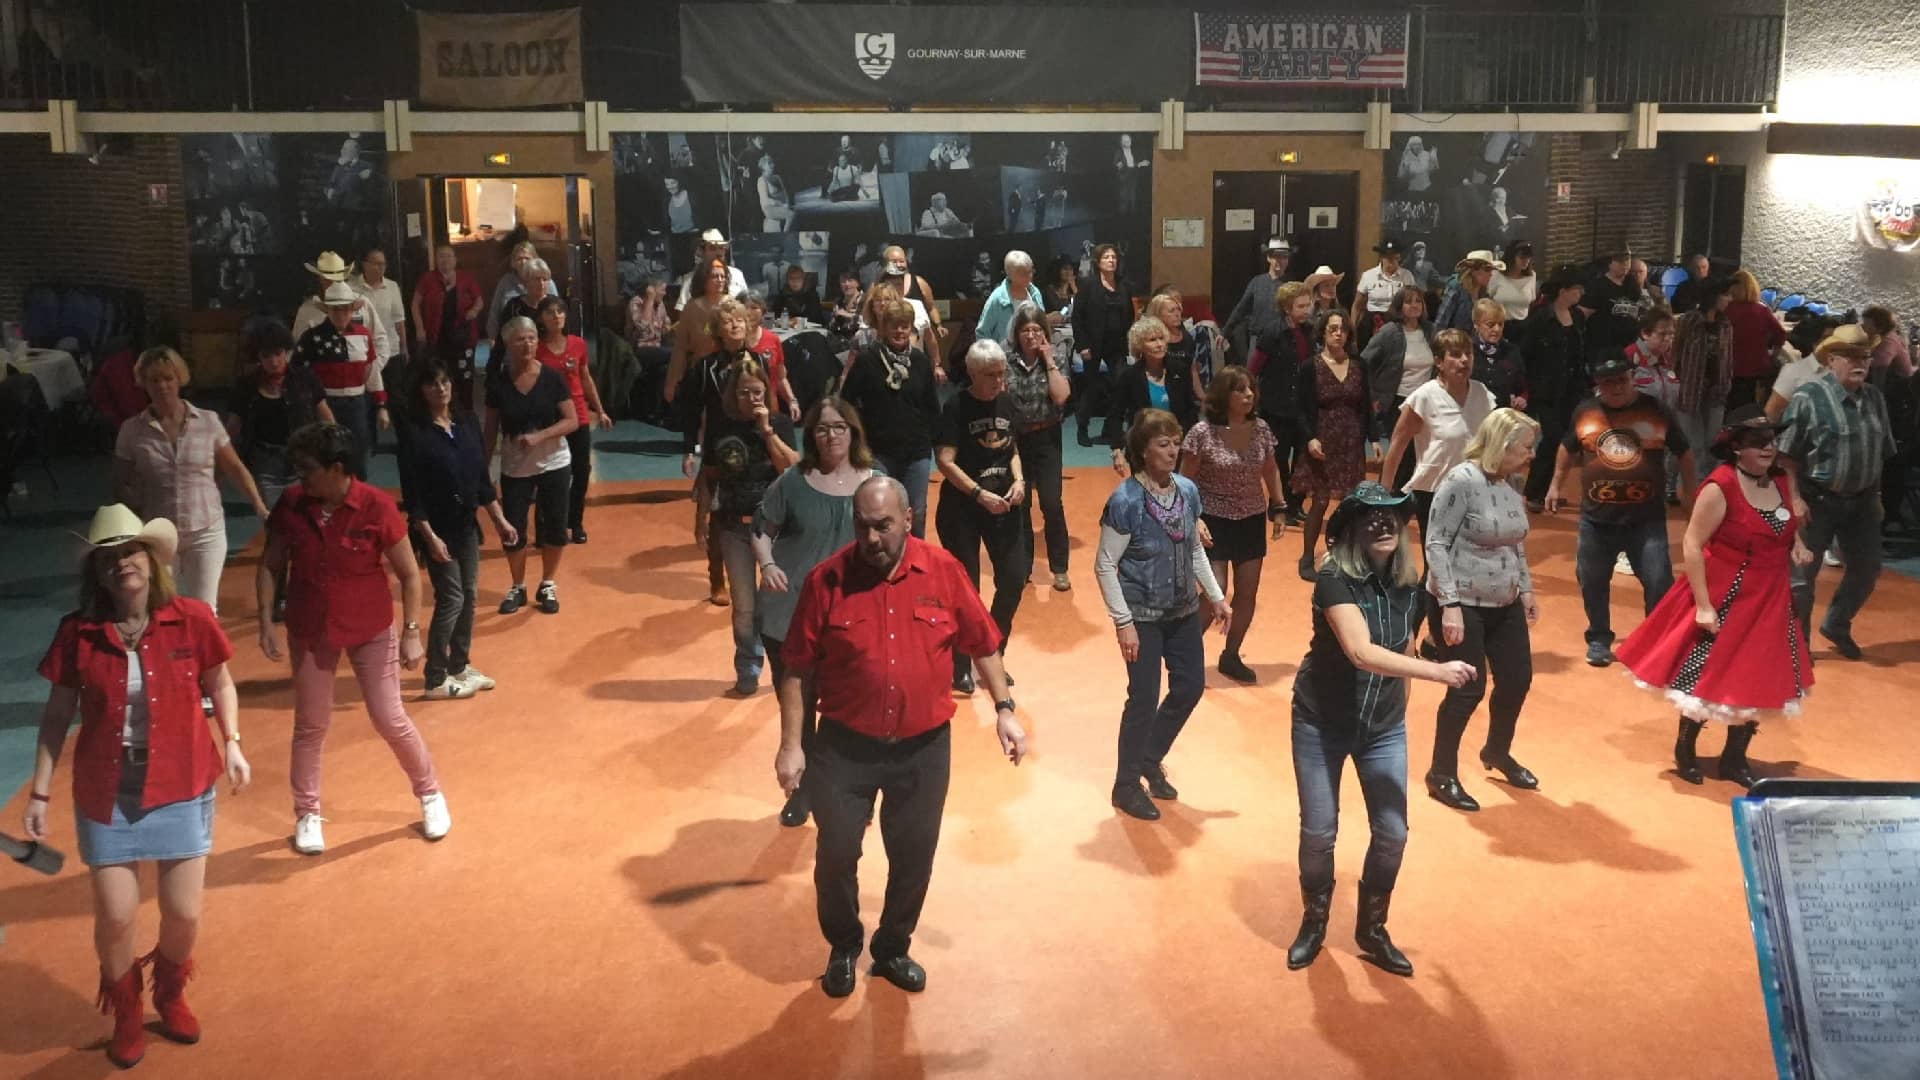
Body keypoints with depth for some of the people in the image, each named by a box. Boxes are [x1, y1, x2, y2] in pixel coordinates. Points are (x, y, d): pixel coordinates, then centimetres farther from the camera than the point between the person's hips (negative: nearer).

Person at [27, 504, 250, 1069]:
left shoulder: (191, 619, -10)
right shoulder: (76, 633, -9)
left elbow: (221, 685, 6)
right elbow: (57, 715, 1)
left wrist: (232, 744, -9)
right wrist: (39, 791, 1)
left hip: (182, 787, 0)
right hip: (107, 794, 0)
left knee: (184, 913, 5)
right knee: (115, 917, 1)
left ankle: (170, 996, 38)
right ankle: (126, 1014, 31)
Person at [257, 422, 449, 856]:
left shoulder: (377, 507, -18)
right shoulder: (292, 504, -11)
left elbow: (409, 575, -9)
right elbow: (271, 565, 2)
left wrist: (412, 632, -11)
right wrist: (266, 619, -7)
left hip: (371, 630, -2)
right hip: (310, 631, 2)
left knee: (390, 720, 3)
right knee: (311, 724, 11)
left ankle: (431, 795, 26)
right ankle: (307, 815, 29)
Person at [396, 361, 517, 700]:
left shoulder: (467, 421, 2)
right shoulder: (413, 431, -14)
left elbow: (481, 476, 9)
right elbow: (411, 492, -15)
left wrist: (500, 519, 9)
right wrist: (429, 536, -20)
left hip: (466, 523, 6)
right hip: (436, 526, -6)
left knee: (469, 596, 13)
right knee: (451, 599, -4)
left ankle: (459, 665, 29)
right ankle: (436, 679, 8)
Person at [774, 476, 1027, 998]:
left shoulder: (943, 571, -9)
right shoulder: (827, 580, -12)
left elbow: (983, 645, 3)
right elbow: (797, 669, -5)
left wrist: (1004, 709, -2)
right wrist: (791, 745, -8)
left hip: (924, 747, 1)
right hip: (845, 747, -1)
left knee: (914, 857, 14)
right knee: (836, 854, 7)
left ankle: (893, 949, 39)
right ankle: (843, 948, 35)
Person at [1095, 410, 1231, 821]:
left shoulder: (1188, 491, -3)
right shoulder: (1125, 501, -21)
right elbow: (1105, 566, -17)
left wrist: (1216, 595, 11)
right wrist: (1123, 622, -19)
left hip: (1183, 610, 7)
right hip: (1143, 615, -6)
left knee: (1191, 686, 13)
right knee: (1145, 698, 0)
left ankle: (1150, 759, 36)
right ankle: (1126, 786, 19)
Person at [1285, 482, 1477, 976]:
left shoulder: (1408, 584, -6)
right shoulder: (1334, 580, -25)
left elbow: (1402, 650, 6)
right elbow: (1361, 653, -37)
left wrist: (1398, 708, 10)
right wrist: (1437, 671, -42)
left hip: (1385, 728, 5)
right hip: (1321, 724, -4)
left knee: (1392, 833, 4)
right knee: (1318, 833, 4)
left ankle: (1371, 929, 27)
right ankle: (1314, 923, 30)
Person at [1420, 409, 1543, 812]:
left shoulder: (1510, 485, 5)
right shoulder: (1461, 481, -19)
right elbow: (1436, 544, -19)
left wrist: (1526, 589, 12)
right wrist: (1450, 604, -23)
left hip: (1505, 605, 8)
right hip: (1462, 605, -8)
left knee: (1517, 680, 14)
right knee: (1468, 690, -2)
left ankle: (1497, 752, 41)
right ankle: (1442, 775, 16)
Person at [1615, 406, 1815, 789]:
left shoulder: (1783, 479, 1)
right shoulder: (1720, 487, -20)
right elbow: (1692, 546, -19)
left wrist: (1798, 545, -1)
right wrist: (1703, 606, -21)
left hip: (1771, 600, 7)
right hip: (1726, 600, -7)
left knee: (1757, 679, 14)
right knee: (1708, 676, 5)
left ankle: (1735, 758, 31)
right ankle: (1685, 750, 28)